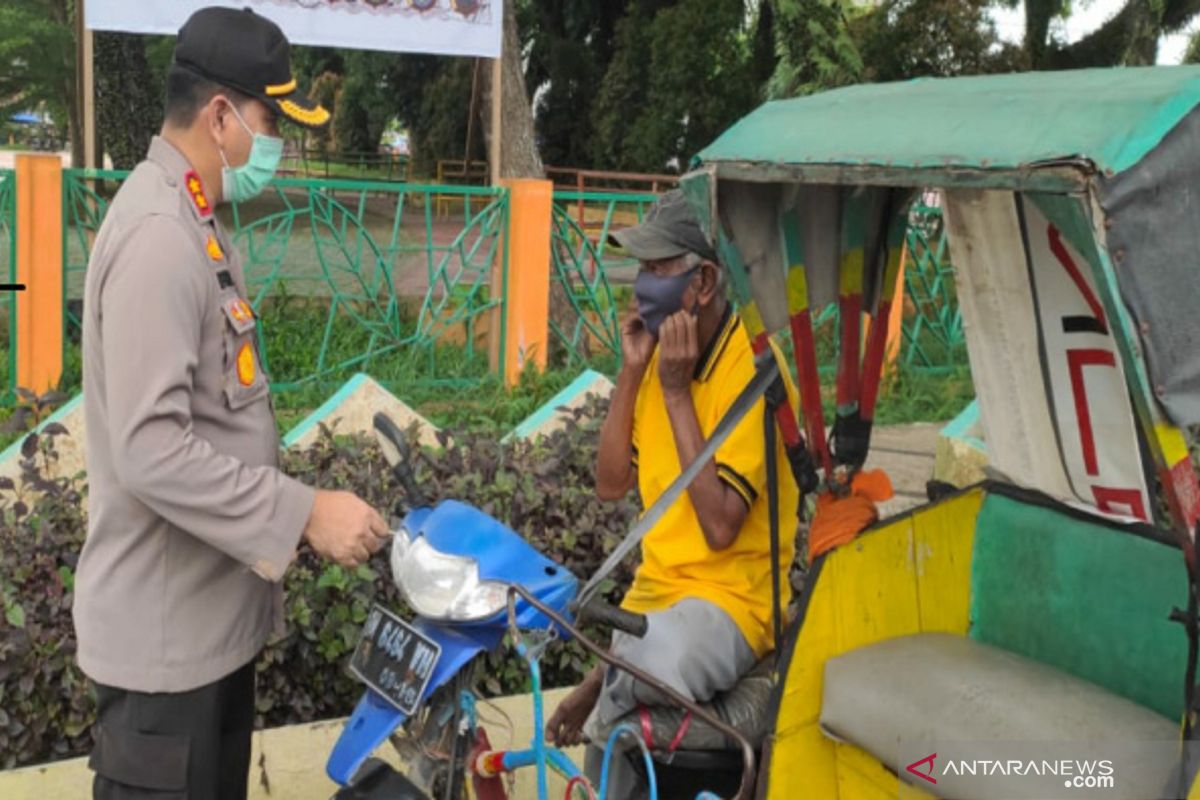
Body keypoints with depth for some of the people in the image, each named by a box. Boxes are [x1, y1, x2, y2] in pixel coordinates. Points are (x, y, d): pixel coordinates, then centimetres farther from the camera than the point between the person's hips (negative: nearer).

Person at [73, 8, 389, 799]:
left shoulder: (191, 223, 11)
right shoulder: (159, 236, -22)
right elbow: (151, 450, -29)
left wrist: (286, 513, 17)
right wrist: (305, 513, -25)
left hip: (212, 607, 10)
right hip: (166, 623, -10)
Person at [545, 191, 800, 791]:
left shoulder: (751, 366, -19)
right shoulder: (666, 351, 4)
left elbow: (720, 526, -25)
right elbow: (611, 484, 5)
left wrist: (677, 391, -22)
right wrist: (632, 370, -5)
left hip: (732, 597, -7)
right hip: (656, 589, 7)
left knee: (636, 676, -34)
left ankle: (600, 695, -4)